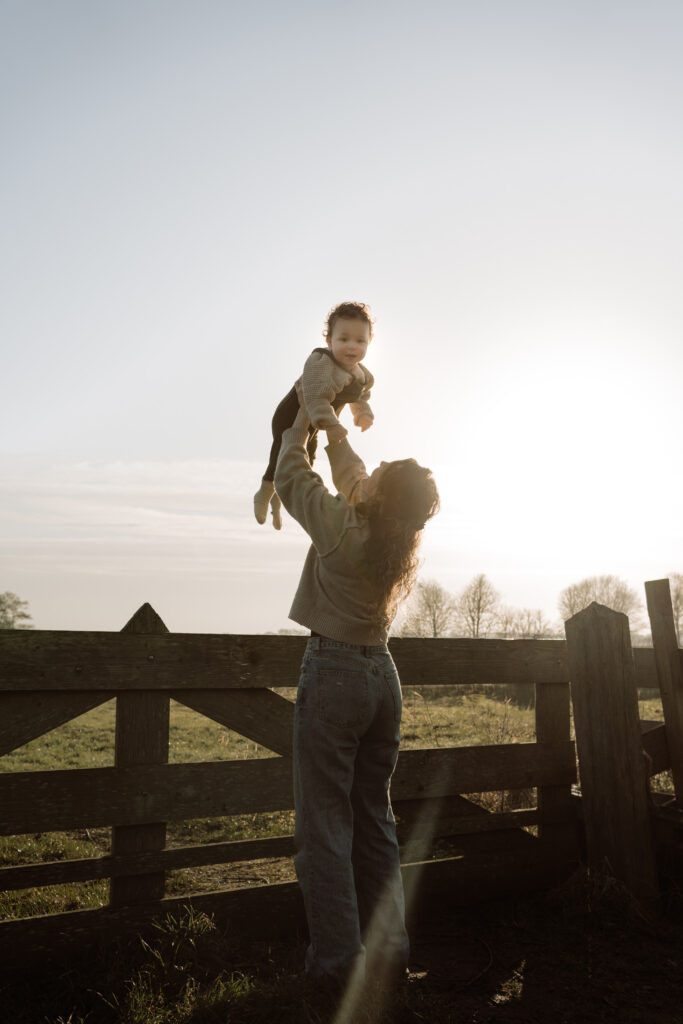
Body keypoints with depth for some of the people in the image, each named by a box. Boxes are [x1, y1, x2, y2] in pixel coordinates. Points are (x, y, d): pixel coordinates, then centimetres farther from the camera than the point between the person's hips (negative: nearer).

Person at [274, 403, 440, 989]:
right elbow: (352, 474, 20)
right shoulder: (406, 539, 3)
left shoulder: (341, 528, -16)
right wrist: (333, 429, 30)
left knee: (325, 821, 2)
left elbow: (292, 478, 1)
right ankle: (388, 949, 24)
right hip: (383, 675, 7)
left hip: (333, 672, -7)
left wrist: (301, 426, 16)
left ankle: (338, 959, 8)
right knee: (375, 818, 16)